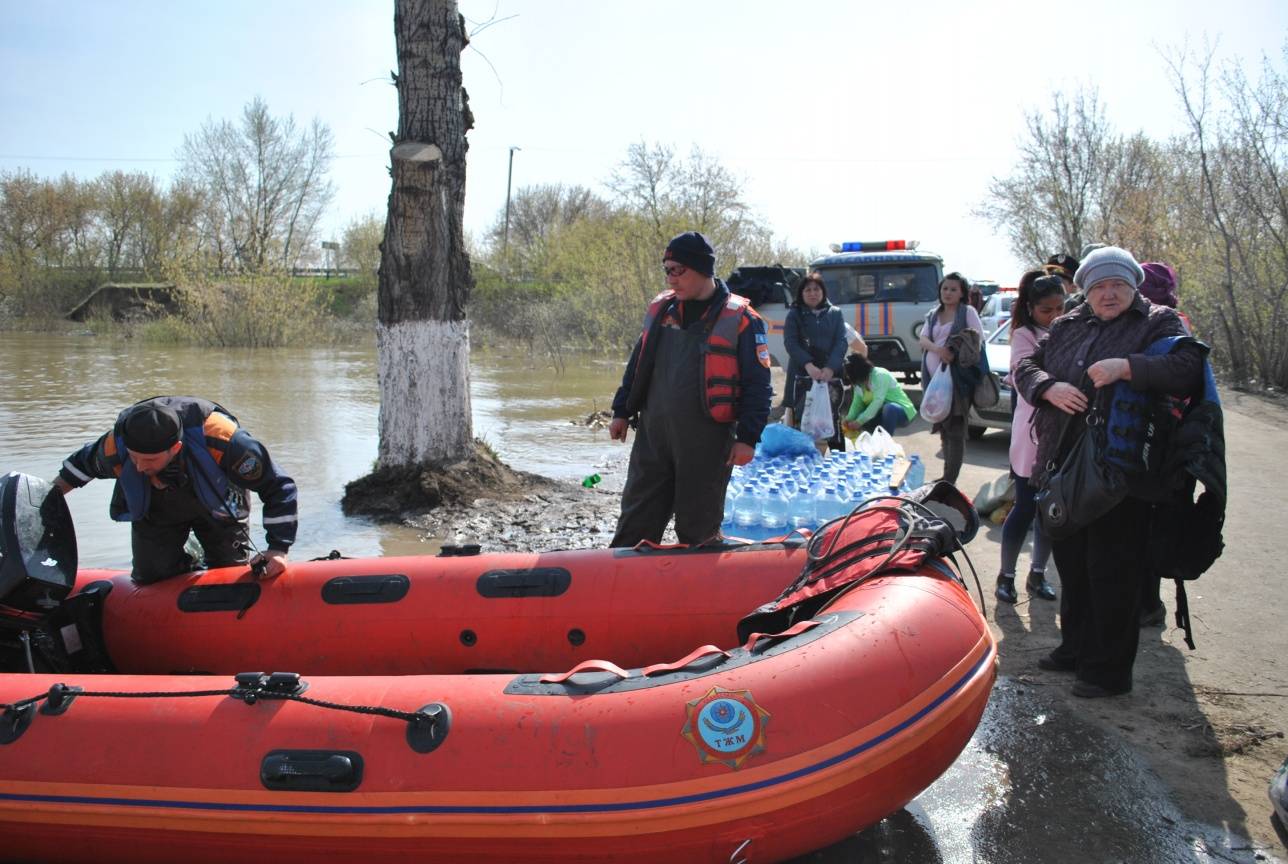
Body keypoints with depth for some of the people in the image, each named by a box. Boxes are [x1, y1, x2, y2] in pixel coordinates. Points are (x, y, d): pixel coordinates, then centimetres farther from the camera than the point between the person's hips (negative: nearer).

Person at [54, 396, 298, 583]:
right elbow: (82, 463, -5)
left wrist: (278, 549, -36)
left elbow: (279, 487, -32)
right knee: (151, 578, -2)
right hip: (156, 511, 2)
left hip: (218, 507, -2)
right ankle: (187, 566, 31)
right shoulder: (115, 448, -33)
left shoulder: (221, 443, -43)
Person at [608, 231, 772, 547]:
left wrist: (748, 437, -11)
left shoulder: (740, 319, -7)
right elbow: (638, 363, 19)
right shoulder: (660, 308, 9)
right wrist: (622, 411, 16)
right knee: (636, 522, 9)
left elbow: (758, 384, -6)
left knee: (697, 529, 6)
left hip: (706, 443, -5)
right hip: (652, 435, 5)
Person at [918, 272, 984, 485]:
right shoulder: (933, 315, 16)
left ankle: (949, 480, -7)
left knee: (955, 428, -7)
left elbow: (978, 340, -6)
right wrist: (938, 349, -18)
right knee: (943, 427, 12)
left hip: (956, 377, -6)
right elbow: (923, 338, 2)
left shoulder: (968, 312, 1)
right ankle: (948, 475, 21)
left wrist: (958, 354, -19)